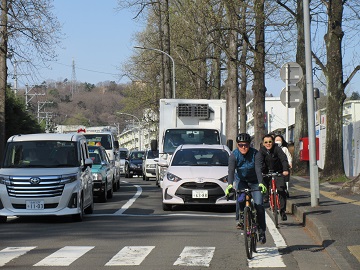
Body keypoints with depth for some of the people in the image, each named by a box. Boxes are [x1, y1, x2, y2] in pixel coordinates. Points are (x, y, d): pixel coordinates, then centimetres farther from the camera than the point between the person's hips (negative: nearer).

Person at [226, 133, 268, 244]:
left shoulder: (255, 153, -20)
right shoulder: (234, 155, -17)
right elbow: (231, 170, -28)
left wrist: (261, 183, -47)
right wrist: (230, 185, -44)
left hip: (254, 182, -1)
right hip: (241, 180, 1)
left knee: (259, 205, -11)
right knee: (240, 199, -28)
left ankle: (262, 232, 0)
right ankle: (240, 220, -4)